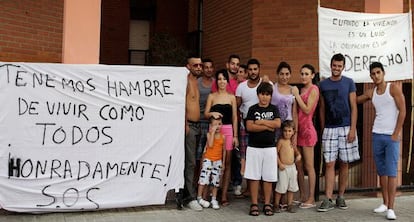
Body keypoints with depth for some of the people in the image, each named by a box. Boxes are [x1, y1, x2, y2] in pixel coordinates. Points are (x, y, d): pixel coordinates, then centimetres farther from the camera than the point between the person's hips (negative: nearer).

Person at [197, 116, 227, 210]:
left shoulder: (223, 136, 3)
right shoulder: (209, 134, -5)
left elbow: (224, 150, 10)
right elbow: (210, 145, -23)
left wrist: (223, 162, 11)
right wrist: (213, 132, -19)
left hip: (218, 161, 3)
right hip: (208, 160, -3)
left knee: (216, 181, 8)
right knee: (204, 179, -5)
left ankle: (214, 199, 18)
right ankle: (199, 198, 9)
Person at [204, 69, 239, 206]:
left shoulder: (231, 97, 10)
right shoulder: (212, 96, 8)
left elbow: (234, 117, 9)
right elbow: (205, 114, 2)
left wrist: (235, 135, 5)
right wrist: (212, 114, -20)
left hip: (228, 130, 1)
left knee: (227, 163, 1)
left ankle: (224, 195, 6)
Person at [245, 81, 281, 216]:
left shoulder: (274, 109, 8)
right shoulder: (253, 109, 3)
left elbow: (277, 124, -8)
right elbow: (249, 127, -9)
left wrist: (261, 121, -8)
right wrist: (267, 126, -9)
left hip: (270, 147, 1)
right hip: (254, 147, -1)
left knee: (268, 178, 4)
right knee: (253, 177, 1)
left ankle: (267, 204, 13)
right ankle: (254, 204, 8)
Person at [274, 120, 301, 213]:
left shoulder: (292, 142, 8)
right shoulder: (281, 141, -9)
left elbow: (296, 151, 22)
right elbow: (276, 153, -9)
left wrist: (298, 155, 1)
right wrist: (280, 163, -15)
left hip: (292, 167, 6)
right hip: (283, 167, -6)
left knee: (291, 187, 11)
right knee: (281, 187, -3)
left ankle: (290, 205, 21)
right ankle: (276, 205, 10)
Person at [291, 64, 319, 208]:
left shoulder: (313, 89, -7)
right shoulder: (300, 89, 15)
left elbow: (307, 110, -15)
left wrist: (296, 95, -11)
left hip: (307, 129, -8)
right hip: (298, 128, 8)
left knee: (309, 166, -3)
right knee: (298, 165, 10)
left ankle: (311, 199, 4)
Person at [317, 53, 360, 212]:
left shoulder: (349, 83, 3)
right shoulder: (323, 84, 8)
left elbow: (353, 107, 0)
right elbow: (322, 109, 11)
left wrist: (352, 129, -8)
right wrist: (322, 129, 7)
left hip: (346, 128, -1)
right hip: (329, 129, 1)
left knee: (344, 164, 6)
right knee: (329, 164, -3)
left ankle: (340, 197, 17)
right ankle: (328, 200, -2)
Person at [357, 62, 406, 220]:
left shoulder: (393, 88, -4)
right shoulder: (370, 93, 9)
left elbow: (402, 111, -7)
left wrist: (396, 134, -11)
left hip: (392, 136, -5)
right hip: (377, 135, 5)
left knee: (391, 172, -7)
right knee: (381, 171, 9)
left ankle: (390, 208, -6)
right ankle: (385, 203, 19)